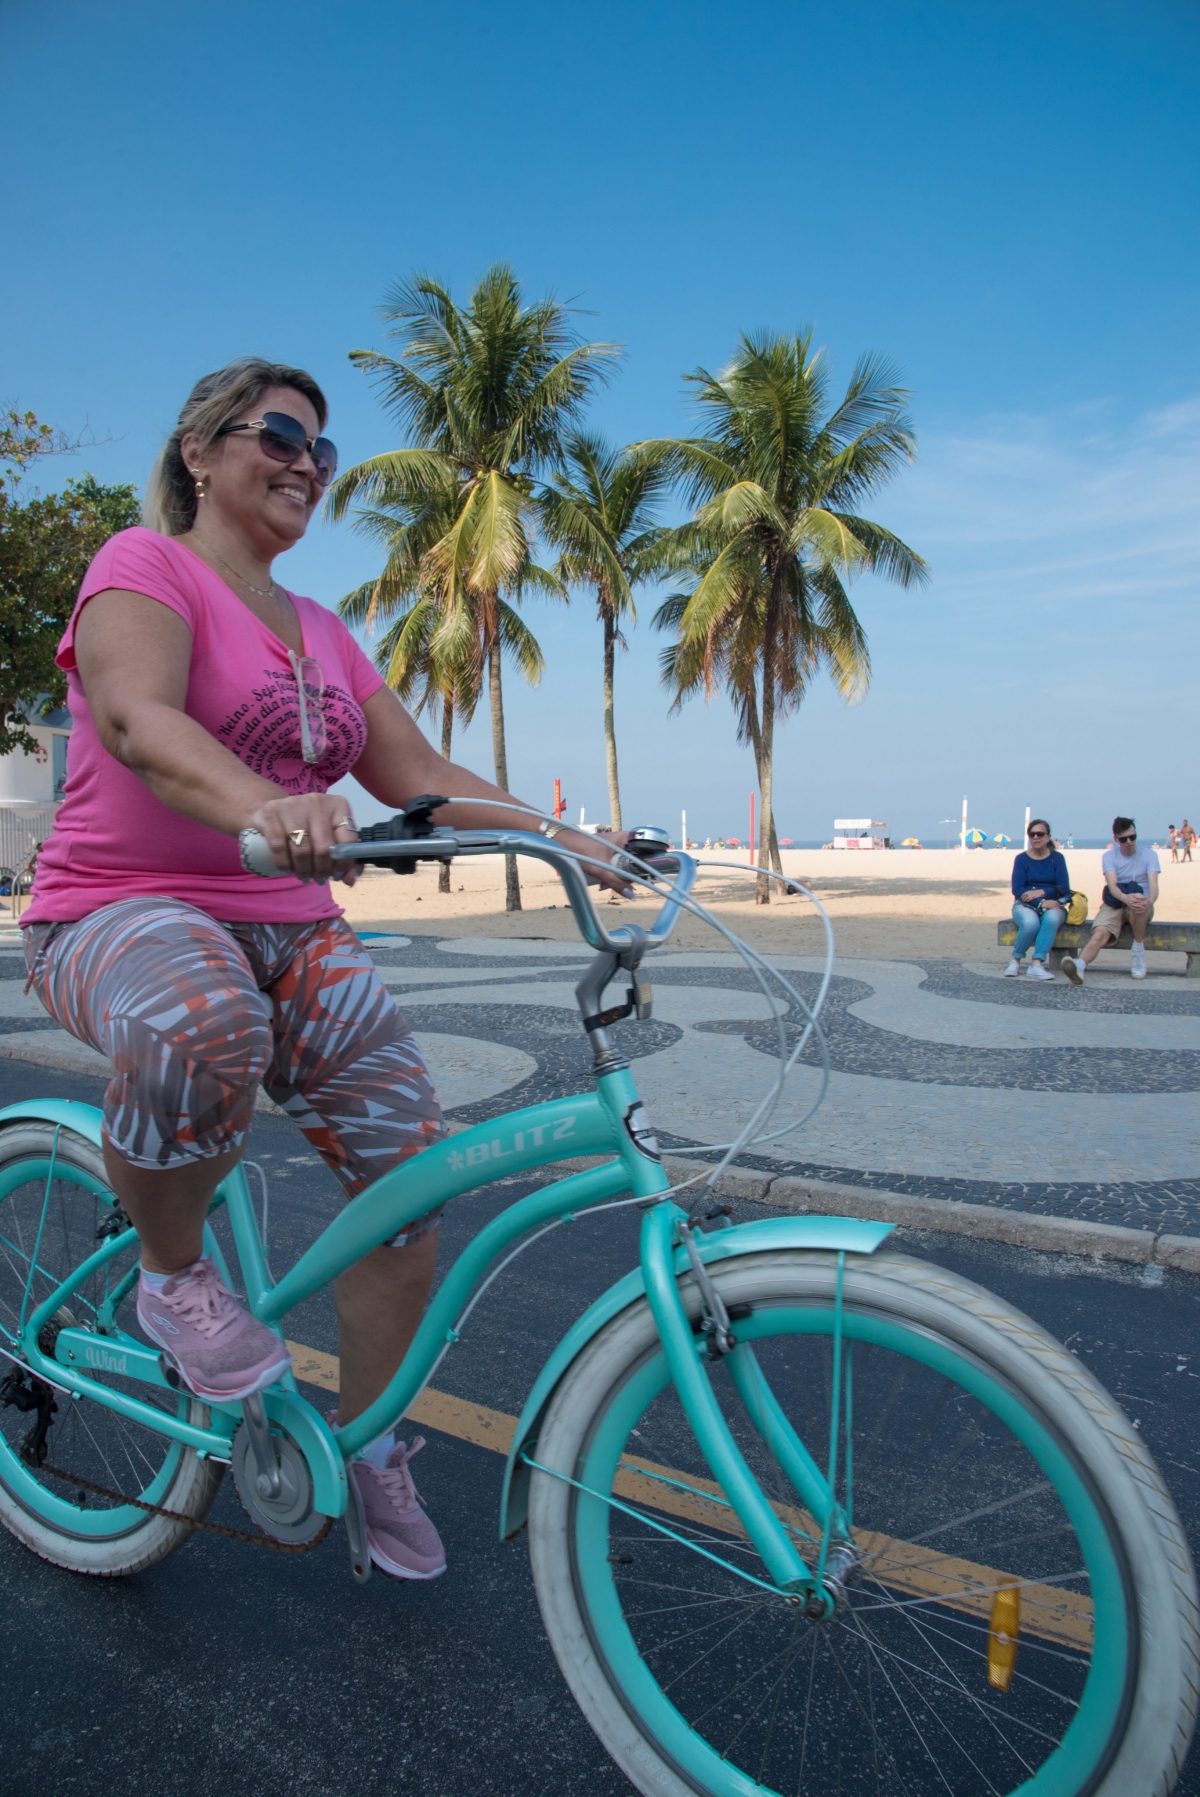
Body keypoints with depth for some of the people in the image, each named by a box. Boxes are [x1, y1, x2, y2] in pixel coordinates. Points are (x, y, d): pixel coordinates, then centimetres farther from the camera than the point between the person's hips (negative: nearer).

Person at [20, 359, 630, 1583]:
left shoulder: (322, 633, 18)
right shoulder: (145, 565, -3)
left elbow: (419, 775, 13)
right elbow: (137, 717, -24)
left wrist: (567, 842, 1)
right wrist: (267, 808, -46)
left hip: (292, 934, 6)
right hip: (123, 913, -6)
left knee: (412, 1174, -7)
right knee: (204, 1027, -42)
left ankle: (367, 1443, 17)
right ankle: (169, 1273, -9)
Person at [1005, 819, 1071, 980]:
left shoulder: (1057, 857, 7)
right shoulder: (1021, 859, 4)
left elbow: (1064, 888, -2)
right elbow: (1017, 889, -6)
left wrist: (1040, 892, -19)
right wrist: (1041, 903, -21)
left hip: (1052, 903, 1)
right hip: (1026, 905, -1)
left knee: (1051, 919, -36)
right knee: (1030, 923, -36)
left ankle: (1036, 965, -42)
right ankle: (1015, 961, -14)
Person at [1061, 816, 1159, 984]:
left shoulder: (1149, 855, 1)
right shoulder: (1109, 856, 2)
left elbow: (1153, 885, -14)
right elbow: (1112, 885, -16)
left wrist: (1149, 900, -40)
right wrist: (1125, 898, -41)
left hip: (1140, 908, 0)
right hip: (1115, 904, 0)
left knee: (1138, 899, -38)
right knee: (1100, 933, -30)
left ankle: (1138, 950, -20)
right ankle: (1079, 966, -58)